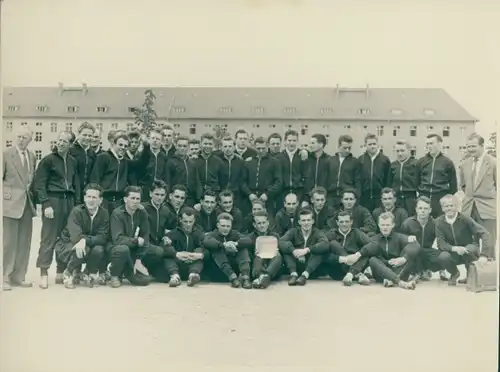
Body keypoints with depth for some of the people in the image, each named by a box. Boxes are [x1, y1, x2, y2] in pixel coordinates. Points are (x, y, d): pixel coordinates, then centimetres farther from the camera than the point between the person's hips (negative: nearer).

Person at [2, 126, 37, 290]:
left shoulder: (32, 157, 12)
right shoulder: (6, 154, -3)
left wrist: (33, 194, 6)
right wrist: (5, 192, -9)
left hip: (27, 203, 5)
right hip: (11, 203, -5)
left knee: (24, 242, 7)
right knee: (9, 241, -4)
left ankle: (18, 277, 16)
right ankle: (5, 278, 5)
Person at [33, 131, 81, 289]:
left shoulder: (73, 161, 13)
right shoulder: (48, 160, -2)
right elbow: (39, 184, -6)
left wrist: (77, 203, 9)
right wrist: (46, 204, -14)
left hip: (69, 201, 5)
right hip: (53, 200, -5)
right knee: (49, 238, -6)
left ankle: (61, 272, 14)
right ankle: (44, 273, 0)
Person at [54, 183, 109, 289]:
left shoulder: (104, 214, -9)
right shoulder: (77, 211, -18)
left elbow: (103, 238, -18)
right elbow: (76, 236, -30)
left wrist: (86, 240, -37)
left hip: (89, 245, 3)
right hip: (68, 245, -2)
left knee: (99, 250, -30)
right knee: (82, 250, -35)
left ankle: (90, 275, 1)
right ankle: (69, 273, -3)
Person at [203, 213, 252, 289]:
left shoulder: (235, 234, 11)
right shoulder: (212, 234, 5)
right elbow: (206, 242, -22)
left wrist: (236, 243, -32)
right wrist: (224, 244, -37)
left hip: (235, 265, 2)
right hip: (219, 268, -2)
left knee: (243, 249, -16)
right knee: (217, 249, -23)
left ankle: (245, 276, -39)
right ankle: (232, 277, -41)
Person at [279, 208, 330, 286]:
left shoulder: (317, 232, 2)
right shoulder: (293, 231, 5)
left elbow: (325, 244, -21)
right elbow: (281, 242, -14)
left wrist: (307, 250, -33)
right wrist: (293, 250, -33)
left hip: (312, 269, -1)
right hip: (296, 267, 1)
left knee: (320, 250, -23)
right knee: (286, 248, -17)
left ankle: (305, 275, -33)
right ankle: (293, 274, -30)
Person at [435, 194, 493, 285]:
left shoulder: (464, 219, -20)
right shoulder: (439, 221, -13)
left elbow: (484, 234, -28)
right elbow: (441, 244, -16)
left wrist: (484, 255, -41)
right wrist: (455, 248, -37)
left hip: (469, 251, -1)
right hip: (454, 253, 1)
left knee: (469, 249, -35)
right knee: (443, 257, -31)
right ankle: (454, 274, 6)